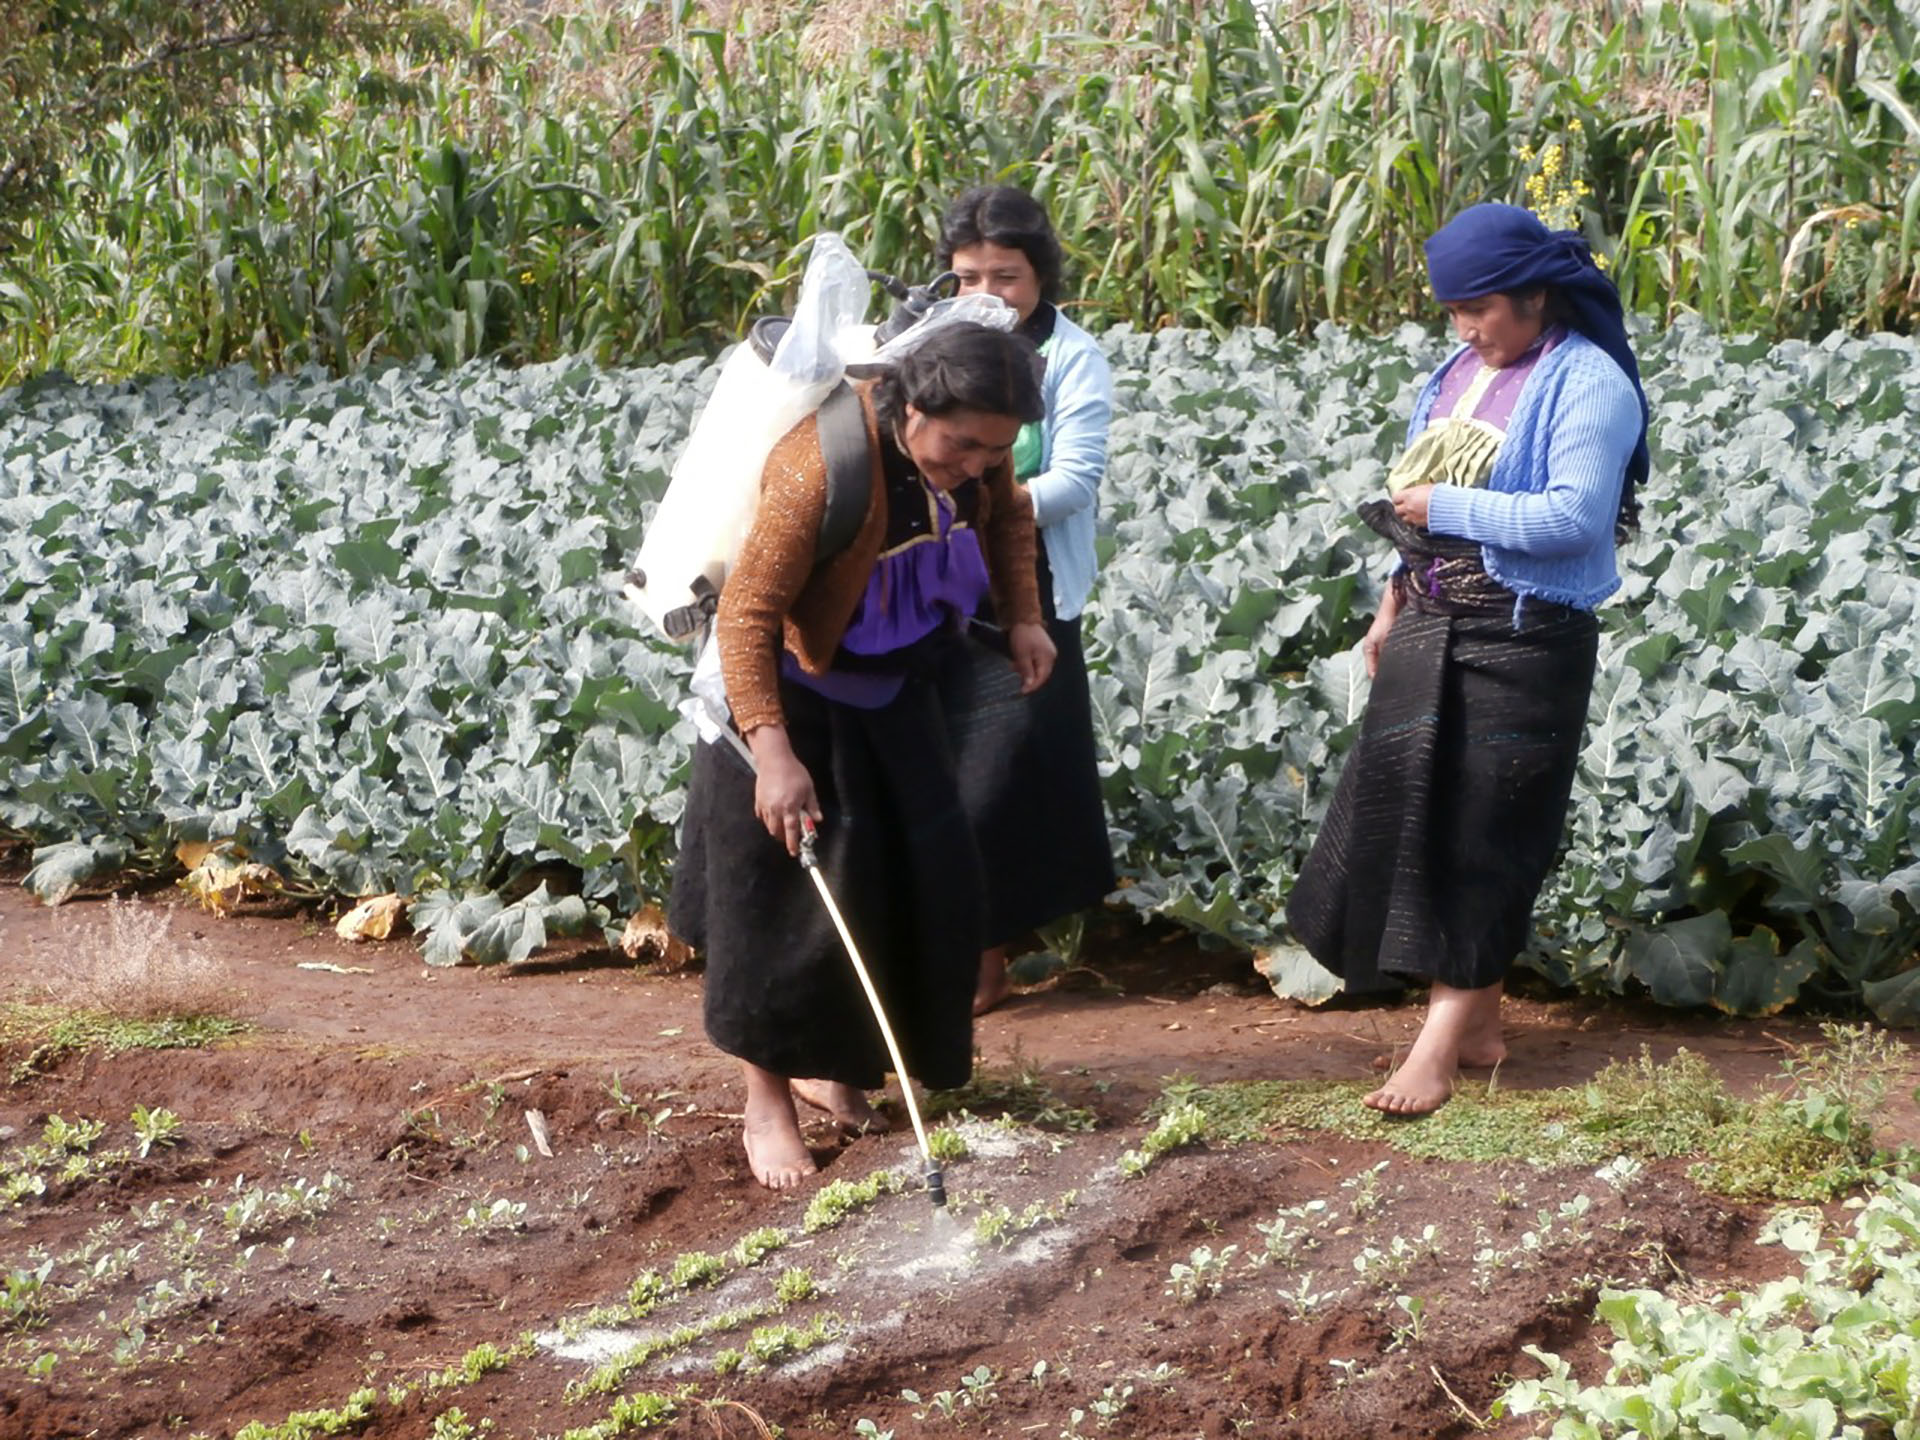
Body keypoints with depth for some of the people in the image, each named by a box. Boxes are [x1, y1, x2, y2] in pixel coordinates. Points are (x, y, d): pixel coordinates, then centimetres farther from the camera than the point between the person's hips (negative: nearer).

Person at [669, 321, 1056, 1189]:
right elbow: (747, 614, -34)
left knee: (924, 879, 8)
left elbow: (1008, 514, 11)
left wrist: (1023, 618, -1)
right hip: (793, 690, -7)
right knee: (791, 889, -5)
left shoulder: (970, 449, -13)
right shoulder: (820, 467, -35)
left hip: (893, 693, 7)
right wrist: (774, 754, -40)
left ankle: (837, 1068, 23)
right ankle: (768, 1100, 7)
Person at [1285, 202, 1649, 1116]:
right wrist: (1391, 610, 14)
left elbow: (1575, 518, -24)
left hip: (1524, 643, -8)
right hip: (1430, 631, 8)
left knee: (1481, 837, -5)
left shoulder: (1589, 384, -13)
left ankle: (1441, 1046, -3)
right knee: (1405, 818, 7)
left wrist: (1444, 506, -18)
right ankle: (1479, 1021, 18)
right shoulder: (1459, 373, 11)